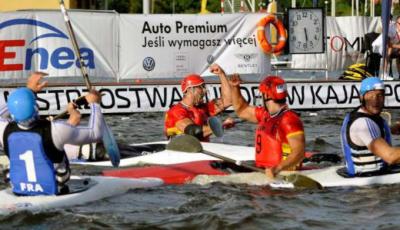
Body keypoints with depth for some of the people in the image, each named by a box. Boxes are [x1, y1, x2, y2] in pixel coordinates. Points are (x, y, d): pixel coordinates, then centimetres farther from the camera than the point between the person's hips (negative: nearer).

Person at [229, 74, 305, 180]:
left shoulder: (289, 120, -14)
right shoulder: (265, 115, 15)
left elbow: (299, 152, -23)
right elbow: (241, 110, 33)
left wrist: (277, 169, -36)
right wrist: (235, 87, 20)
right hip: (262, 171, 9)